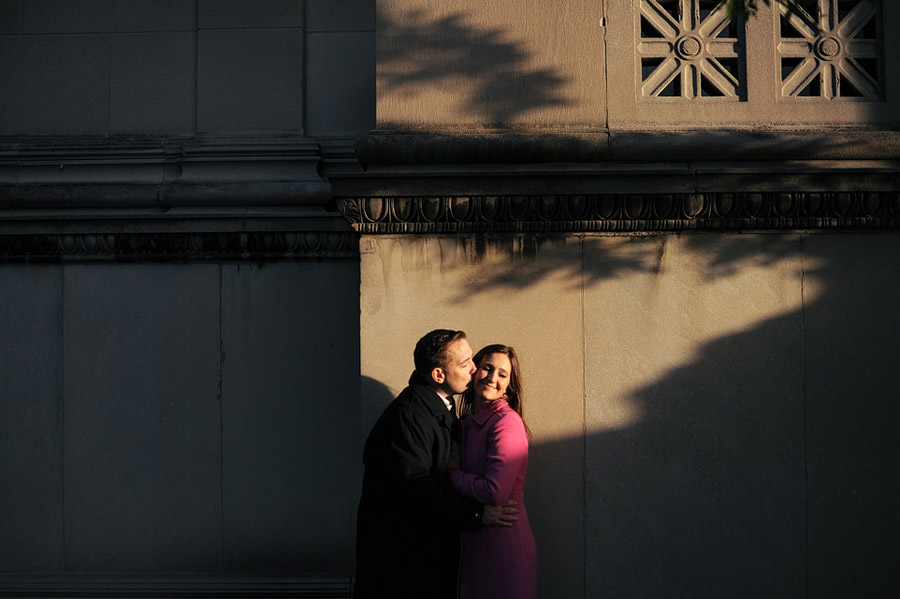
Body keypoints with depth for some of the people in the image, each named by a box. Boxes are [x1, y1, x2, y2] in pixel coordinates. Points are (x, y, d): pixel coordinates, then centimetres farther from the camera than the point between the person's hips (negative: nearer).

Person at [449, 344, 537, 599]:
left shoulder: (507, 422, -14)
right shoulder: (467, 423, 11)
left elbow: (495, 492, -23)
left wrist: (453, 474, -10)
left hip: (504, 541, -8)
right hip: (472, 542, 8)